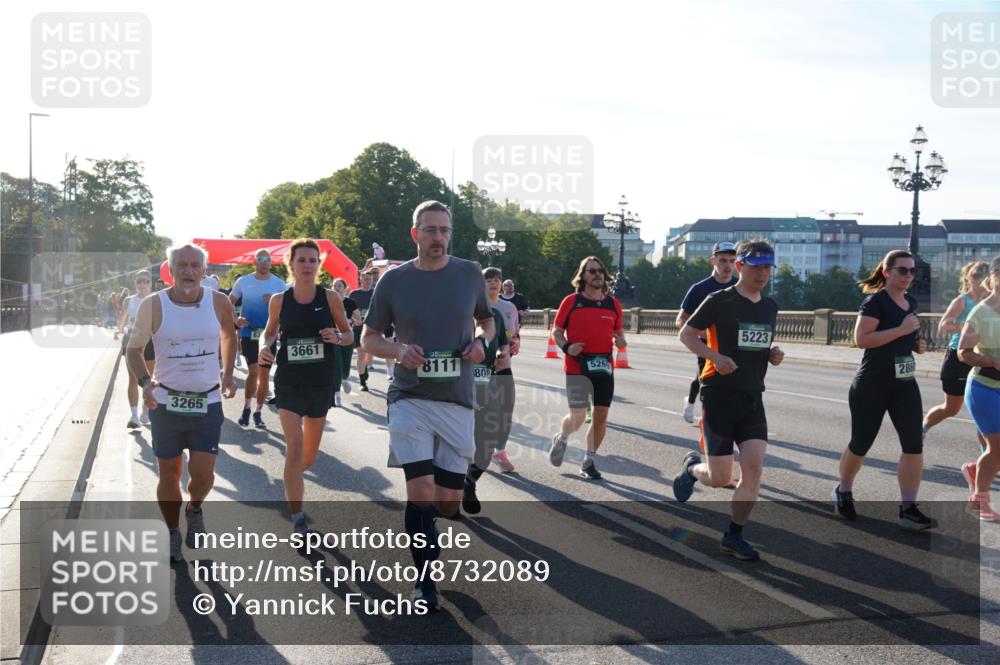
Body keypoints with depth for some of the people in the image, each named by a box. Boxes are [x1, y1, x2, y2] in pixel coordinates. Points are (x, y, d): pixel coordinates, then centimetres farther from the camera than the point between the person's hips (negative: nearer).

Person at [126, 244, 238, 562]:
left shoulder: (218, 302, -4)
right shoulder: (153, 306, -8)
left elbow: (229, 334, 18)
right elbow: (133, 349, -1)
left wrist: (227, 375, 13)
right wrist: (145, 382, -18)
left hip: (207, 403, 1)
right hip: (166, 402, 0)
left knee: (202, 474, -5)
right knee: (169, 474, 8)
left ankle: (195, 509, 29)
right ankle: (172, 534, 29)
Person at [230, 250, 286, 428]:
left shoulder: (279, 284, -1)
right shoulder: (243, 281, 0)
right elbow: (228, 303, 9)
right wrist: (235, 319, -8)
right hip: (249, 333, -2)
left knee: (264, 375, 7)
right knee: (254, 371, -15)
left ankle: (258, 413, 20)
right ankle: (246, 408, 5)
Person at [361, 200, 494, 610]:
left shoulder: (469, 275, 4)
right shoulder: (394, 281, -1)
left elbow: (487, 320, 20)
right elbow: (369, 339, 7)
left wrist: (481, 341, -3)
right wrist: (400, 350, -14)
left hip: (458, 400, 2)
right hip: (410, 398, -2)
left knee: (448, 504, 2)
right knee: (421, 493, -12)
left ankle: (420, 526, 38)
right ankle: (425, 580, 8)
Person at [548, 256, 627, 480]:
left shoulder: (613, 304, 9)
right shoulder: (571, 301, -1)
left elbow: (618, 330, 21)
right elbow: (556, 331, 4)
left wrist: (621, 340, -2)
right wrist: (566, 347, -14)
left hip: (604, 367, 4)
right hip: (577, 367, -3)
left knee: (601, 415, 2)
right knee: (578, 417, -7)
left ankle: (589, 462, 18)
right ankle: (561, 439, 28)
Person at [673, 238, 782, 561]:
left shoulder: (770, 307, 12)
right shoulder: (720, 301, -8)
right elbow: (686, 334, -4)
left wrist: (774, 354, 3)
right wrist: (716, 356, -20)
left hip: (753, 398, 5)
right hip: (720, 396, -5)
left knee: (754, 469, -8)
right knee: (720, 478, -4)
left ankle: (733, 535, 8)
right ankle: (692, 467, 31)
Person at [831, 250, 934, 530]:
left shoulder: (911, 302, 11)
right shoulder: (876, 302, -13)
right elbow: (861, 339, -25)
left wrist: (917, 343, 6)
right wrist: (902, 330, -25)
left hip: (905, 384, 6)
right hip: (872, 385, -6)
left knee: (914, 445, -6)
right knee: (860, 444, 7)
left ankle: (908, 509, -3)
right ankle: (843, 492, 32)